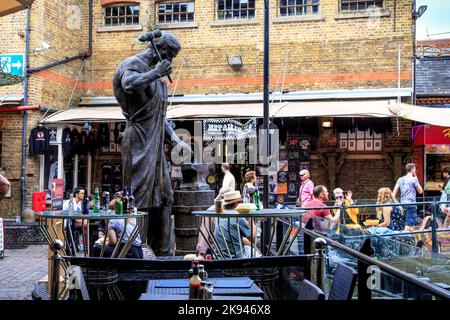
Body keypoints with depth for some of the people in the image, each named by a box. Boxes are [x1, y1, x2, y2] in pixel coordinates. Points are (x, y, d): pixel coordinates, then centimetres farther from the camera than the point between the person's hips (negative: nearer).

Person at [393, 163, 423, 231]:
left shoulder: (400, 179, 10)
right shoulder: (414, 179, -8)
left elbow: (394, 192, 6)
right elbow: (420, 191, 3)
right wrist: (416, 178, 6)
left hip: (403, 203, 7)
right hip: (411, 203, -7)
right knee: (409, 223, -6)